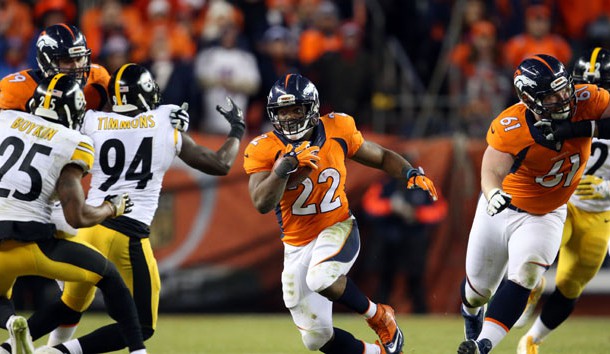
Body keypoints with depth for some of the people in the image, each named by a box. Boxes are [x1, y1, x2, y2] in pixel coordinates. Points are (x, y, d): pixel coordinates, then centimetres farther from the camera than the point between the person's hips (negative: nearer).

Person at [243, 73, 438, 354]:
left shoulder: (337, 132, -9)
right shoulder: (265, 150, -13)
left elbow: (381, 157, 7)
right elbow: (262, 204, -26)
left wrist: (411, 174, -11)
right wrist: (287, 164, -35)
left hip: (337, 229, -2)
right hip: (297, 247, 2)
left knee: (322, 278, -36)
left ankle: (378, 316, -9)